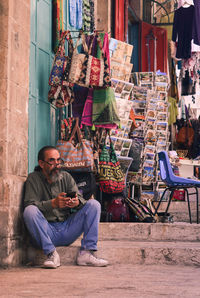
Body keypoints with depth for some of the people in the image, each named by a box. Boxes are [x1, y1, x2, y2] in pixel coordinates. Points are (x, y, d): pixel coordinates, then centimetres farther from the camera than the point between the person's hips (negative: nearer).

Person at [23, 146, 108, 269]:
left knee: (94, 204, -10)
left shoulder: (66, 177, 11)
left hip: (68, 229, 4)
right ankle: (51, 253, -22)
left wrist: (77, 202, -23)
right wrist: (53, 203, -28)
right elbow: (30, 203, -13)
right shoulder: (33, 179, 0)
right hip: (47, 232, -4)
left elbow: (80, 198, 3)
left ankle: (86, 253, -17)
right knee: (30, 211, -31)